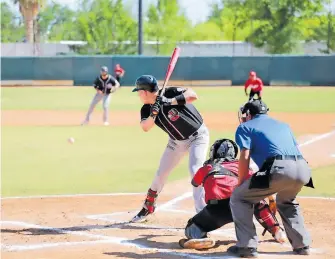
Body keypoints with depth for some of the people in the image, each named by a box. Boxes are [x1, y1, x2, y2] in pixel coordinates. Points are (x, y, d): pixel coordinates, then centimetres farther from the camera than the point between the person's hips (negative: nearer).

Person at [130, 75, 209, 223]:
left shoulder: (170, 93, -24)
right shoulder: (146, 109, -9)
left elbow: (193, 95, -38)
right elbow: (145, 128, -24)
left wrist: (171, 101, -44)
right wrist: (153, 114, -41)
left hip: (197, 136, -6)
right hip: (176, 141, 6)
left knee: (195, 170, -23)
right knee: (161, 174, 9)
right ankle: (148, 208, 29)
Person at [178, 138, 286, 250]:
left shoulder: (206, 168, 30)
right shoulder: (239, 165, 28)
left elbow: (194, 183, 51)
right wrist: (272, 201, 22)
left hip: (217, 207, -1)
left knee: (191, 228, 21)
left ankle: (199, 237, -16)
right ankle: (276, 231, 20)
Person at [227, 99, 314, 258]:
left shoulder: (245, 127, 19)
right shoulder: (283, 125, 35)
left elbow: (245, 157, 3)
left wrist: (241, 184, 13)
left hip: (279, 168, -6)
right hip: (303, 169, 6)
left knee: (238, 198, 12)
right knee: (286, 202, 36)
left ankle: (247, 246, 3)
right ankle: (302, 245, 27)